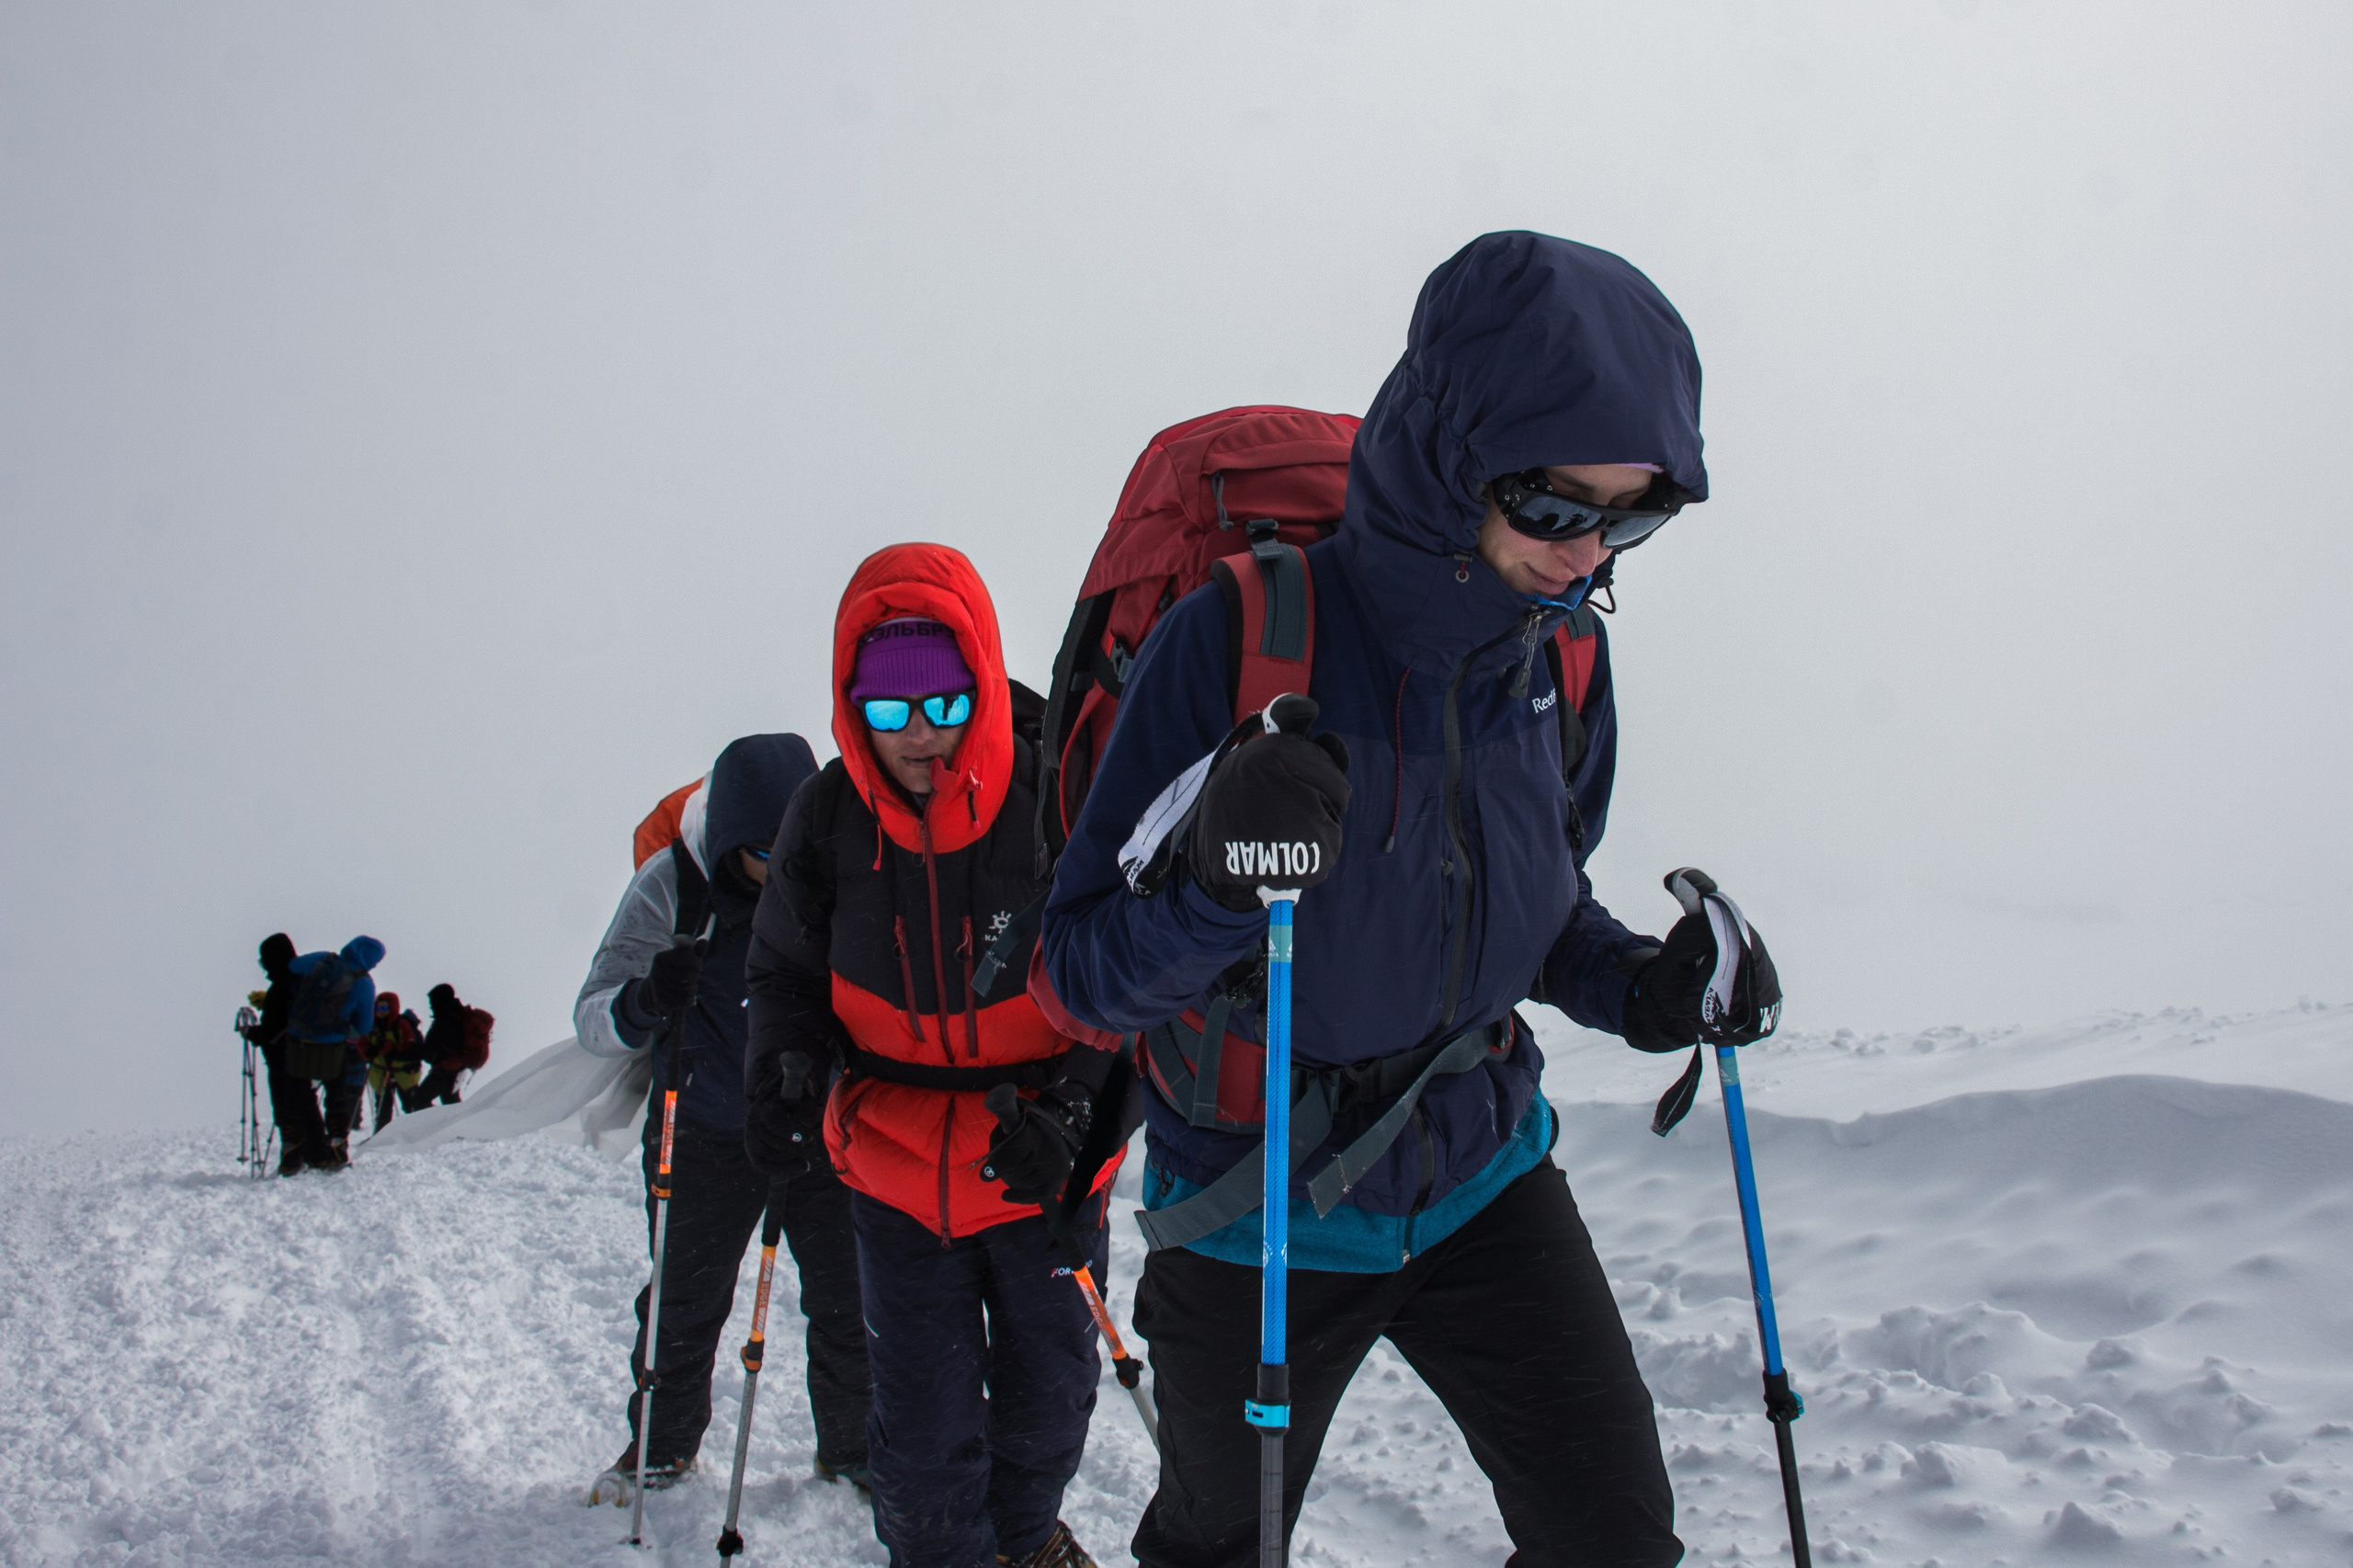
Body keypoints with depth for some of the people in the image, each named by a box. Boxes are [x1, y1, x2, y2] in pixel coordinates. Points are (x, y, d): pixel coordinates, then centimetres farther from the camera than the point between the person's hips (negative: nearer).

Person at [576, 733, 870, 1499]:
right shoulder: (672, 884, -15)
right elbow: (592, 1017, -15)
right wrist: (646, 1004, -36)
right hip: (706, 1136, -1)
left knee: (849, 1301, 5)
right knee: (684, 1302, 10)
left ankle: (854, 1446, 26)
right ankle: (662, 1443, 33)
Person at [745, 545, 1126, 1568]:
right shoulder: (827, 821, -10)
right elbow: (788, 975, 5)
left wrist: (1070, 1109, -25)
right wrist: (786, 1067, -14)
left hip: (1046, 1174, -1)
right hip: (899, 1169, 1)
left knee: (1050, 1394, 19)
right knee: (925, 1427, 5)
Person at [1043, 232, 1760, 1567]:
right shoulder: (1243, 636, -24)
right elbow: (1087, 970, -21)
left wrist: (1634, 985, -11)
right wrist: (1221, 890, -41)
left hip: (1480, 1168, 4)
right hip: (1256, 1207, -3)